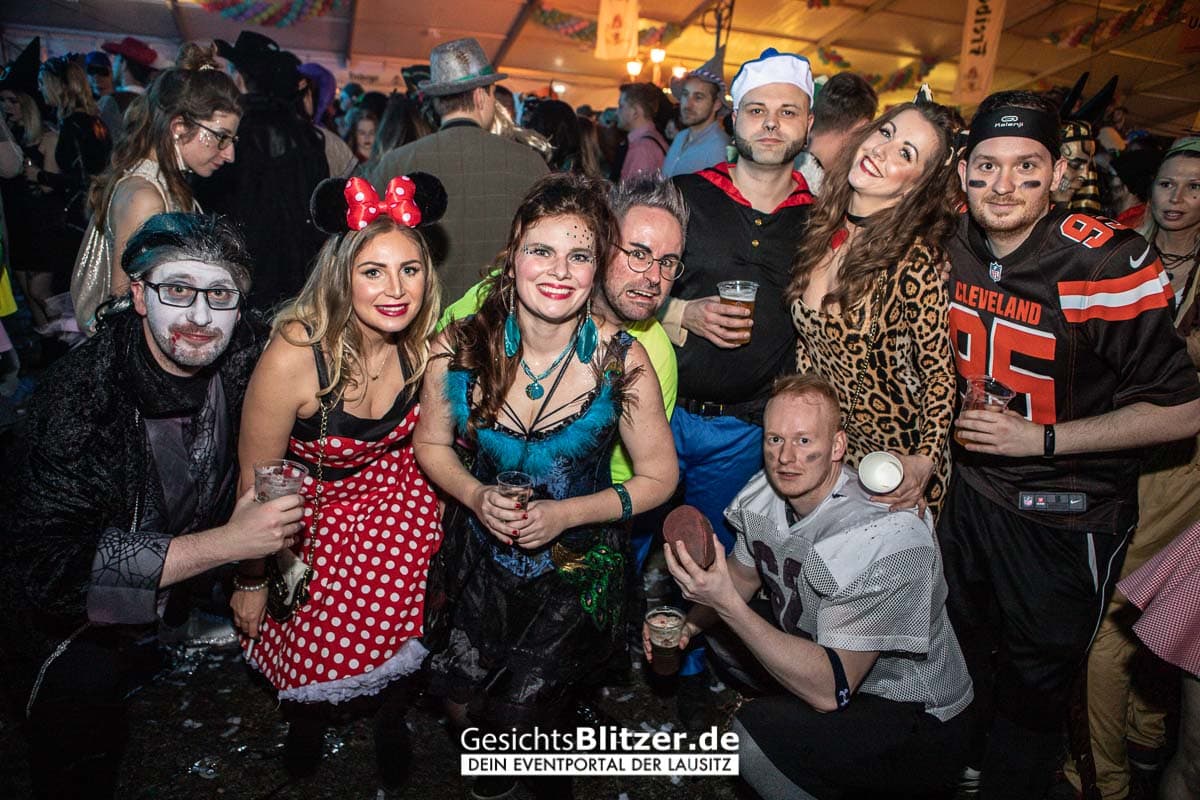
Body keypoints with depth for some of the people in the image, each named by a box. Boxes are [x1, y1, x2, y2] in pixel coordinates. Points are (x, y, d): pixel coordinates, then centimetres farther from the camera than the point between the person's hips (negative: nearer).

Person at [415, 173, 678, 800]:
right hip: (483, 556, 3)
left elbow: (658, 476, -10)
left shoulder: (621, 360, -20)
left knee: (515, 713, -5)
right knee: (461, 700, 2)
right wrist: (475, 496, -18)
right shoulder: (461, 347, -16)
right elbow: (432, 445, 1)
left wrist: (567, 513, -22)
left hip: (579, 564, -2)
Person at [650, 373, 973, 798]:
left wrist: (728, 603, -39)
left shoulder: (886, 540, -32)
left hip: (919, 719, -7)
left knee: (756, 732, -28)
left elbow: (830, 689, -33)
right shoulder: (766, 493, -9)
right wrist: (690, 623, -8)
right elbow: (743, 575, 10)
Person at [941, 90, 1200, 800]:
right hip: (968, 489, 6)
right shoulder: (953, 248, -6)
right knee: (965, 650, 26)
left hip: (1065, 517, -5)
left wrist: (1043, 437, -22)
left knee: (1034, 685, 13)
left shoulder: (1108, 266, -24)